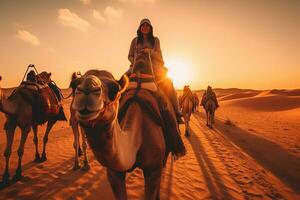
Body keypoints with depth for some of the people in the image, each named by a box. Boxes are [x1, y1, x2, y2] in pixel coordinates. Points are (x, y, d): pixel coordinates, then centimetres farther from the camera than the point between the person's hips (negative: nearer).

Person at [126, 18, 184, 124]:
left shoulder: (155, 40, 16)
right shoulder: (135, 40, 18)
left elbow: (158, 55, 7)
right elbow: (130, 56, 17)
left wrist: (150, 51, -14)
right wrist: (134, 61, -5)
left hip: (153, 65, -1)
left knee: (167, 82, -27)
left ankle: (176, 113, -24)